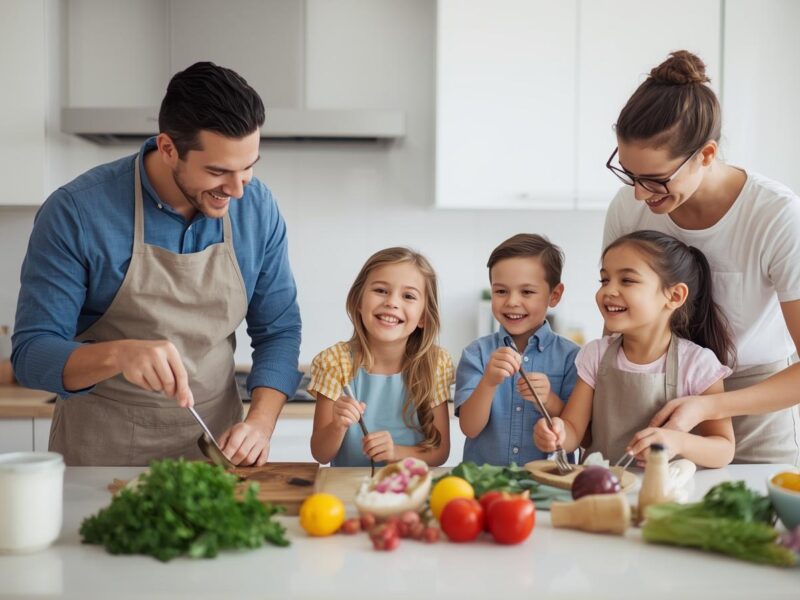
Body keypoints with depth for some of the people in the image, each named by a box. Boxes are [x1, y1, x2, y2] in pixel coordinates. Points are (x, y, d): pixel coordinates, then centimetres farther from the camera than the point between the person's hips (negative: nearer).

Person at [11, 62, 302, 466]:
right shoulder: (75, 213, -13)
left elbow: (278, 330, 5)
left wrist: (260, 423, -11)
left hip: (214, 450, 0)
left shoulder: (257, 208, -3)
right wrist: (117, 355, -31)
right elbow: (31, 354, -11)